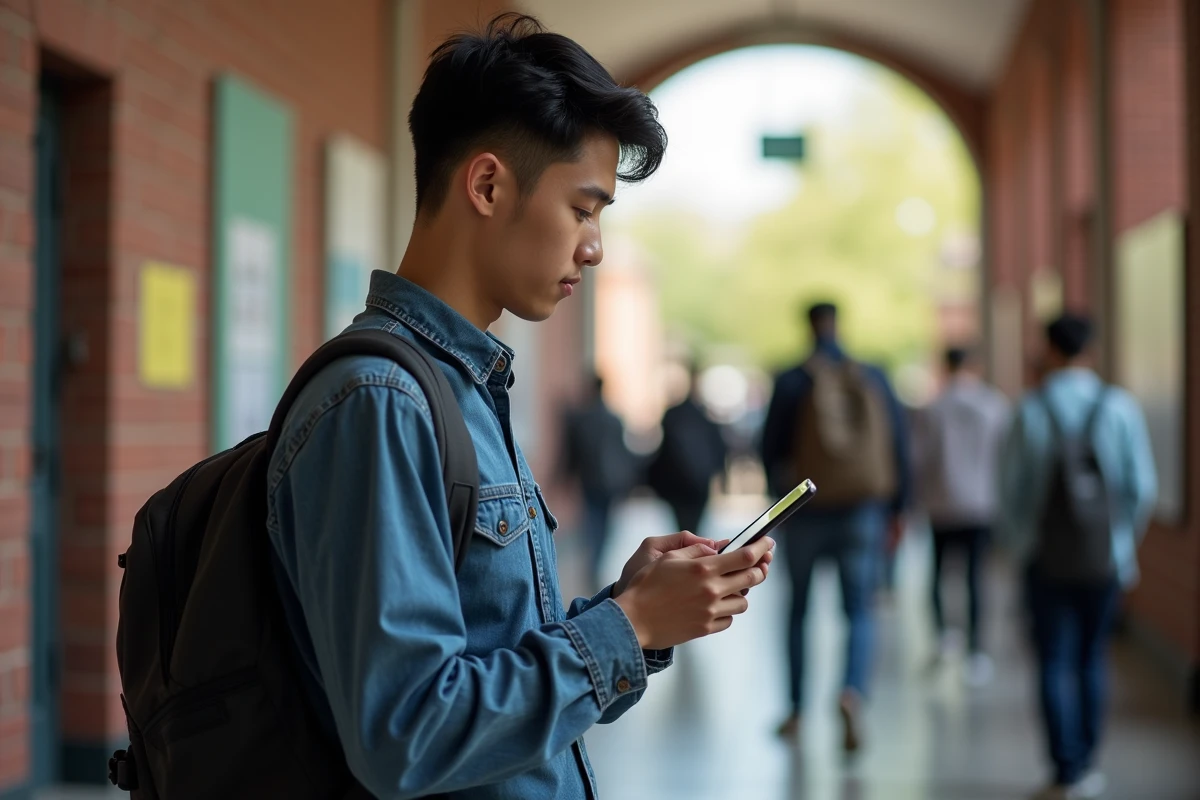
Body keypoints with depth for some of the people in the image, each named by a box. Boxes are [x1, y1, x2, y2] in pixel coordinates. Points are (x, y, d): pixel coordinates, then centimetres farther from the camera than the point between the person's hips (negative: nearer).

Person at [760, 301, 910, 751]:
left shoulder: (792, 382, -5)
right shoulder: (874, 379, 2)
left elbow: (771, 448, -1)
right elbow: (899, 447, 2)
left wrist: (782, 493, 18)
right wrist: (897, 508, 9)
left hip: (807, 511, -1)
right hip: (864, 512, 1)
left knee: (798, 610, 15)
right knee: (859, 612, 5)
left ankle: (797, 710, 21)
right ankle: (854, 692, -22)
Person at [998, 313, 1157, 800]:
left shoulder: (1030, 410, -6)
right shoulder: (1120, 407, -4)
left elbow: (1011, 486, -2)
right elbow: (1142, 486, -2)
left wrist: (1018, 541, 13)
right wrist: (1125, 542, 13)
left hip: (1047, 557, -1)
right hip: (1103, 557, 2)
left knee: (1055, 664, 3)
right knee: (1092, 660, 15)